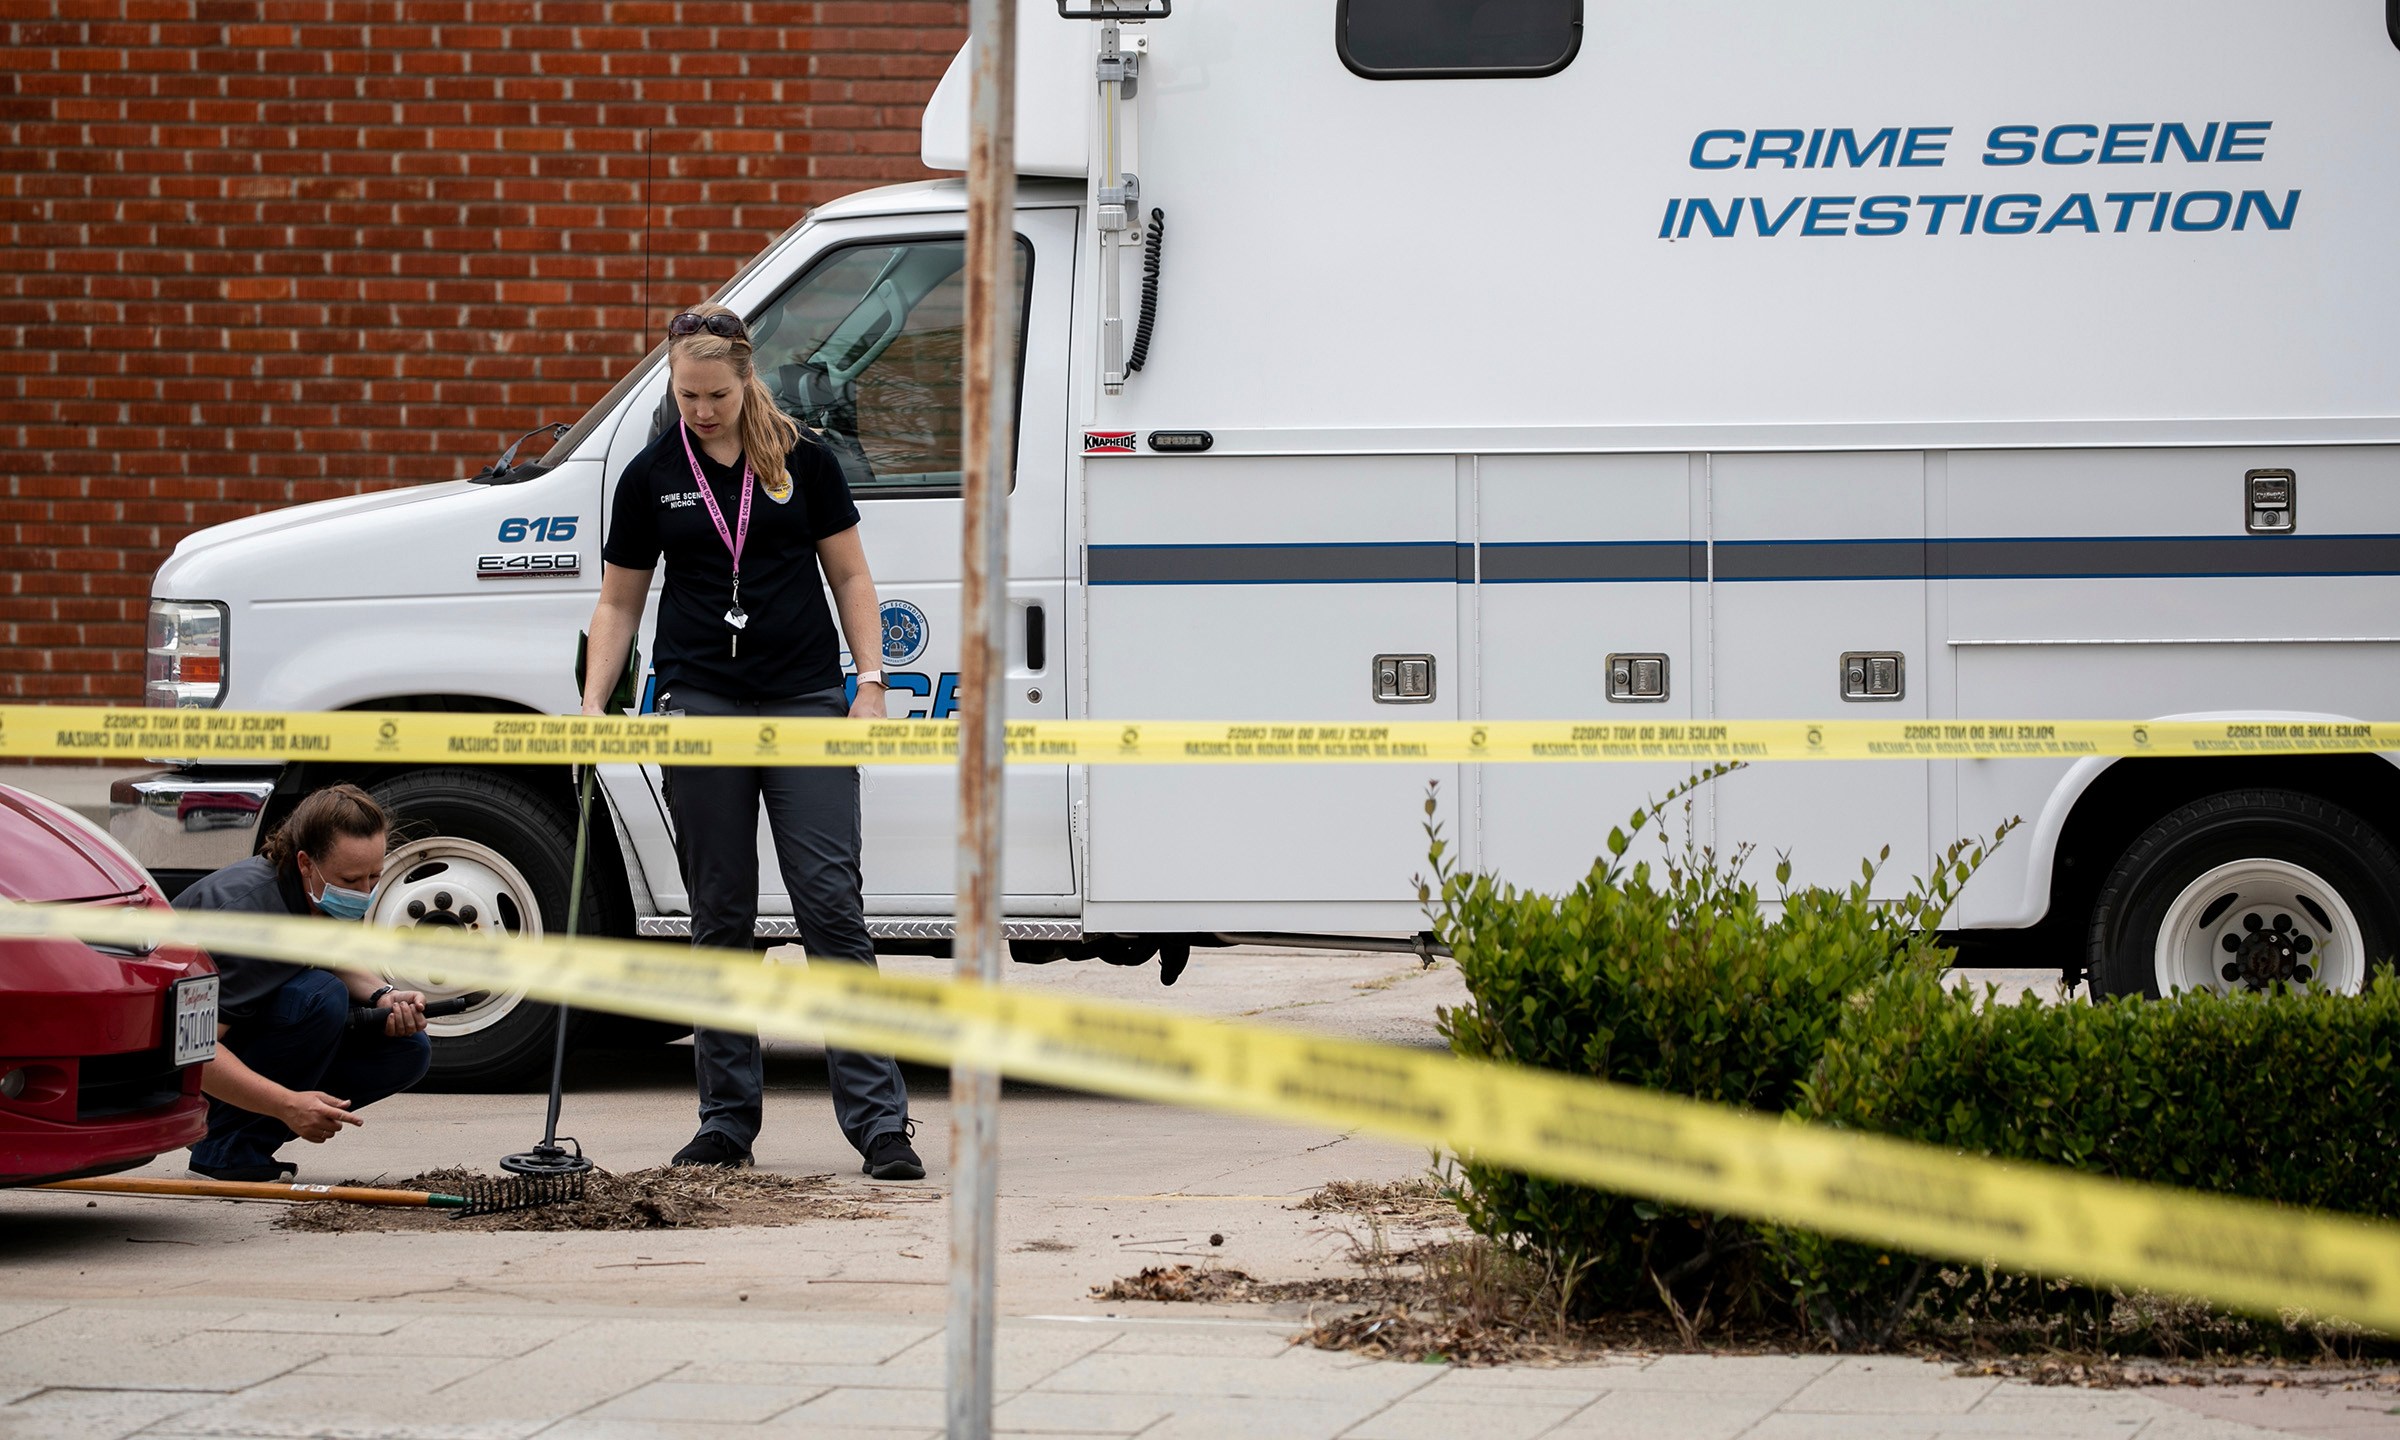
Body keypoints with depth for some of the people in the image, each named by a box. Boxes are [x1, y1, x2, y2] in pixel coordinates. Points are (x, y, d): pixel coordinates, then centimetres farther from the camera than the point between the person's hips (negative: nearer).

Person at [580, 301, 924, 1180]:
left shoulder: (801, 460, 2)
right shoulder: (651, 478, 5)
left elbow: (849, 577, 7)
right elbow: (619, 602, 11)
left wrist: (871, 685, -3)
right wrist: (593, 704, -1)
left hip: (806, 698, -1)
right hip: (701, 703, 1)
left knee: (831, 902, -8)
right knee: (721, 915, 4)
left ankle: (880, 1123, -9)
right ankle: (728, 1123, 11)